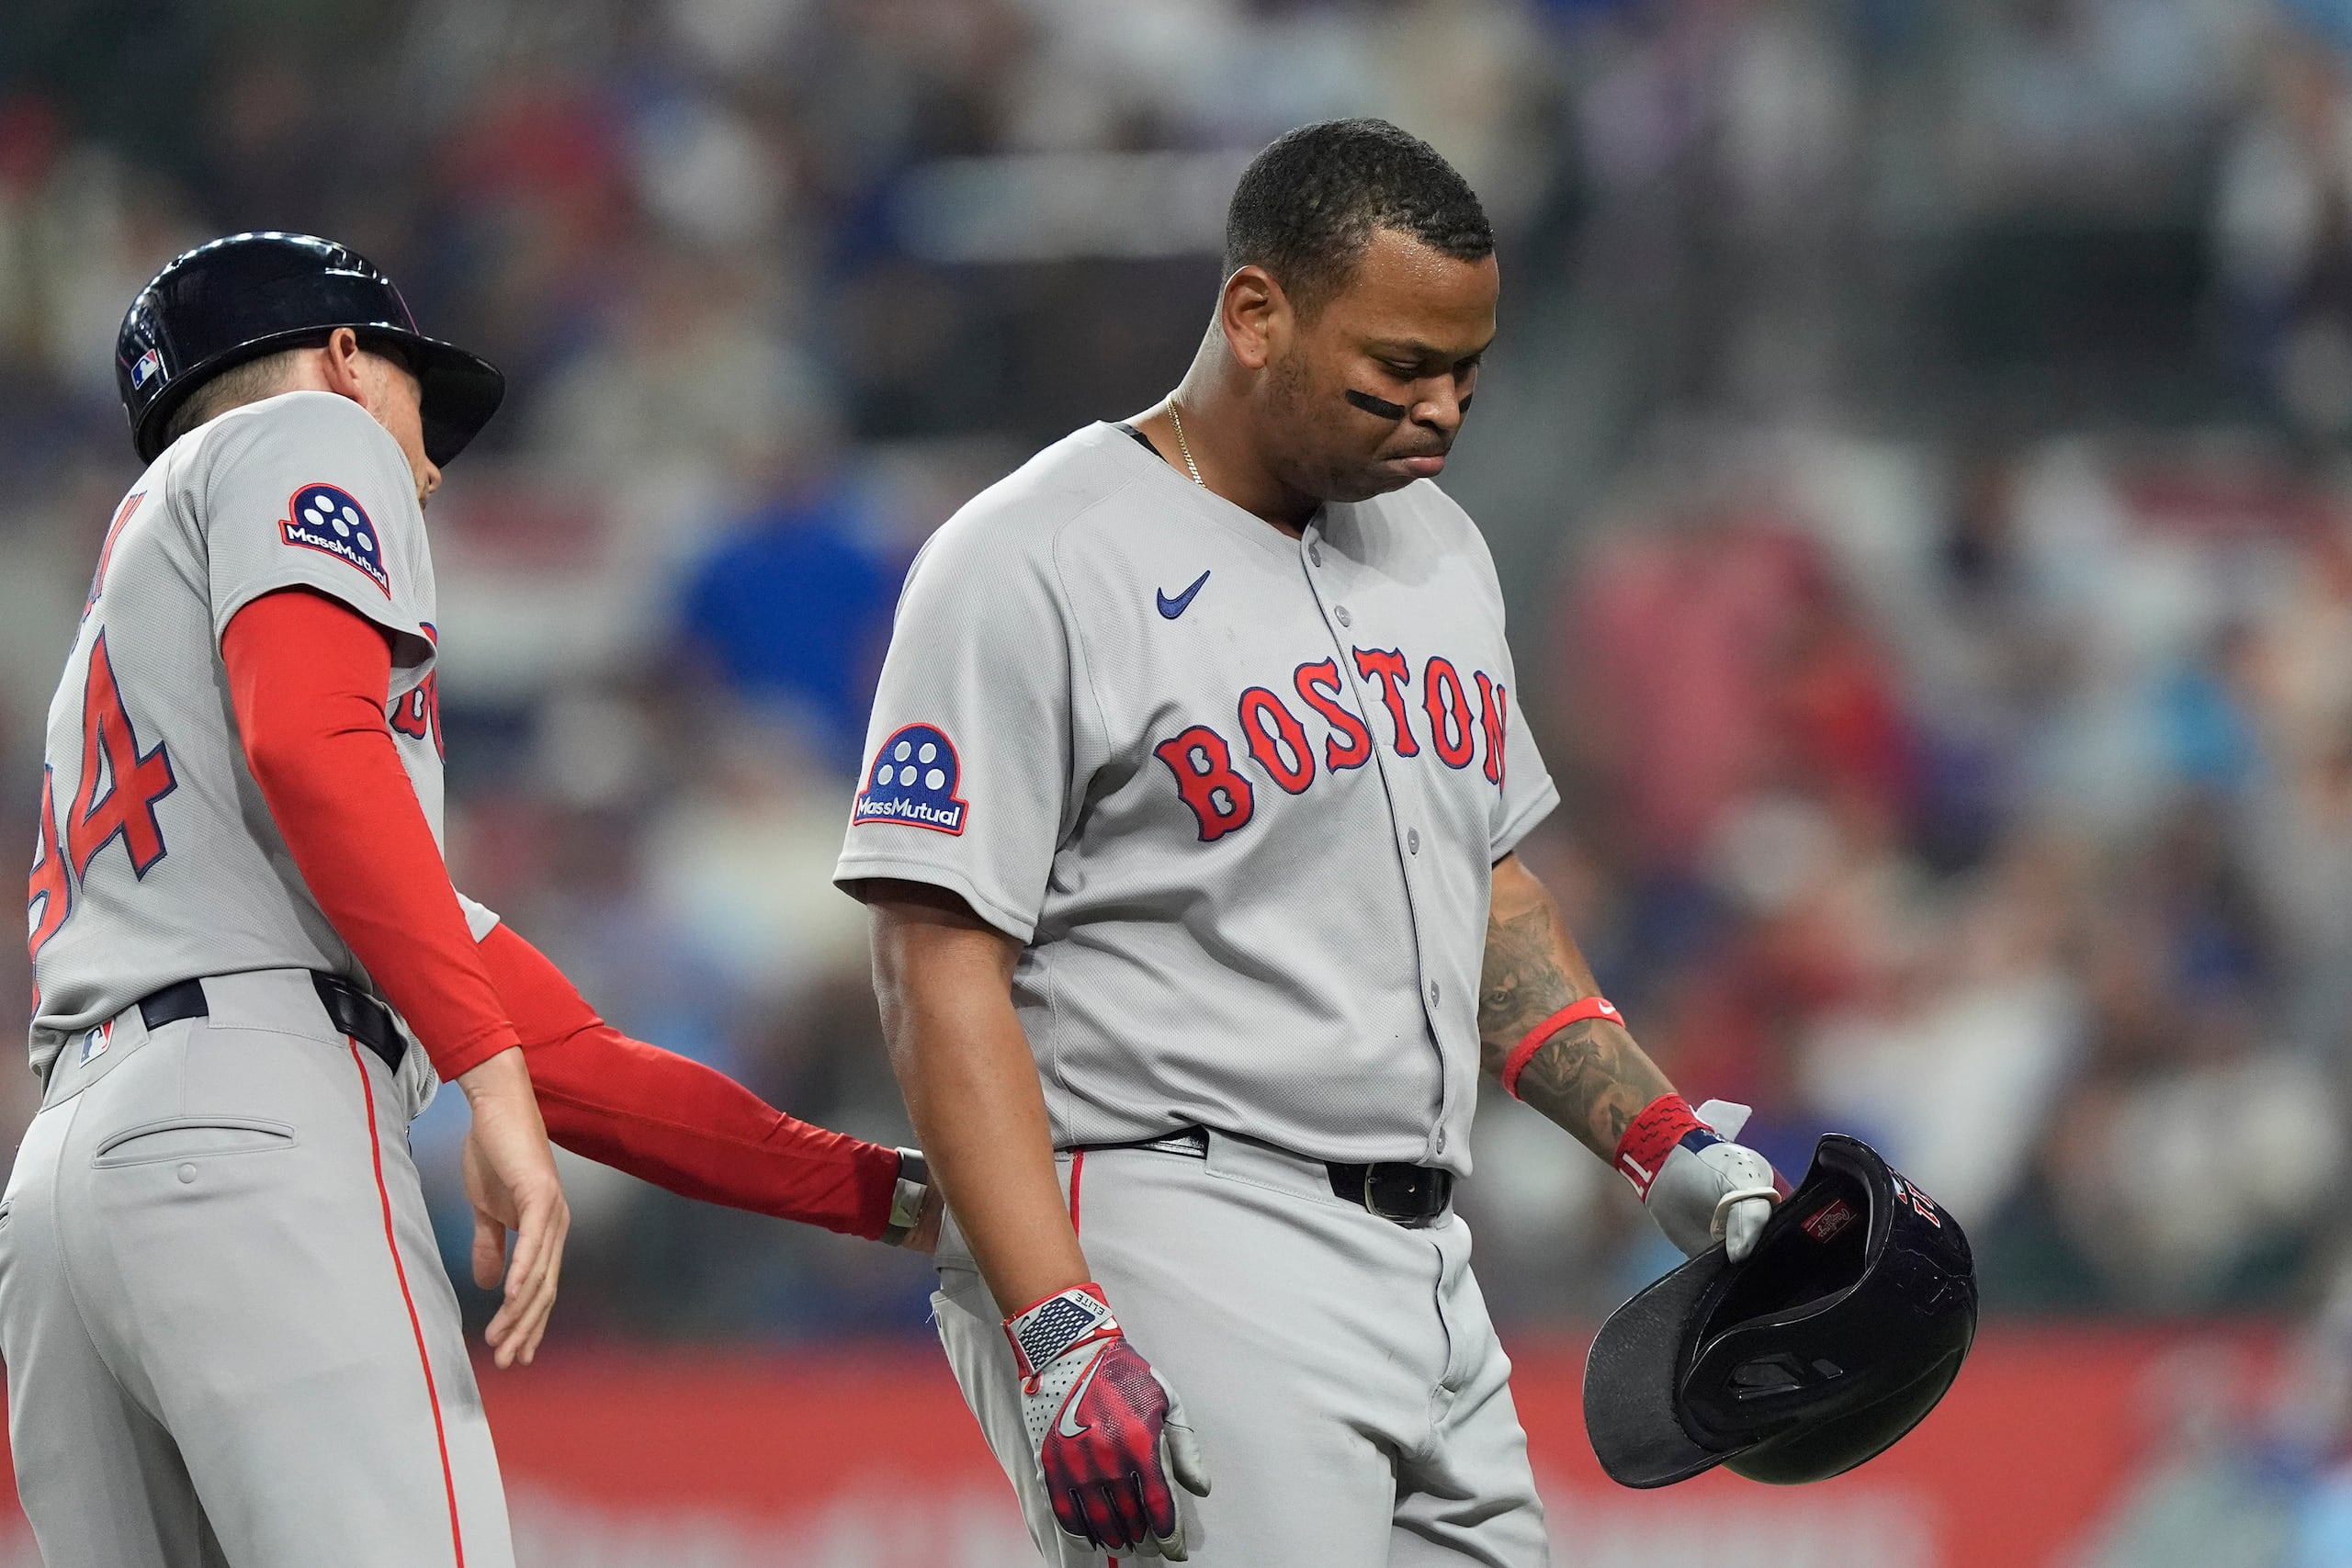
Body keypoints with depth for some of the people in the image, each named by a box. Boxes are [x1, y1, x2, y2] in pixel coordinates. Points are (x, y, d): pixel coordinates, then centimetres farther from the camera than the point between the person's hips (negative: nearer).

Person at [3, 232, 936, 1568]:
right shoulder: (307, 436, 15)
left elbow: (559, 1051, 31)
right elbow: (307, 740, -11)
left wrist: (897, 1195, 28)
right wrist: (495, 1077, -15)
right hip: (255, 1139, -9)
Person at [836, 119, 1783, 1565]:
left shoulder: (1436, 544, 16)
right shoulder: (1035, 567, -9)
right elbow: (943, 962, -14)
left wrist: (1665, 1140, 14)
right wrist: (1060, 1334, -23)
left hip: (1429, 1274, 8)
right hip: (1175, 1268, -8)